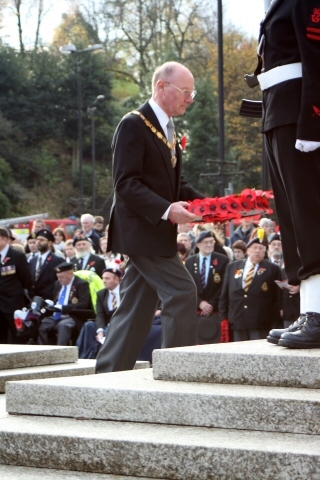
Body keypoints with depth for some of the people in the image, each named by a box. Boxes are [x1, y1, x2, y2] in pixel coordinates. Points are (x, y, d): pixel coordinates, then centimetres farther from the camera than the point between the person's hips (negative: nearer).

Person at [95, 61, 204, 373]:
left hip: (154, 231, 10)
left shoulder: (166, 130, 19)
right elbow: (126, 184, -18)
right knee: (181, 292, -13)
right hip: (141, 229, -10)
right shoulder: (134, 125, -11)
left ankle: (108, 374, 14)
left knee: (137, 307, 10)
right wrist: (166, 210, -28)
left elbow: (174, 184, 22)